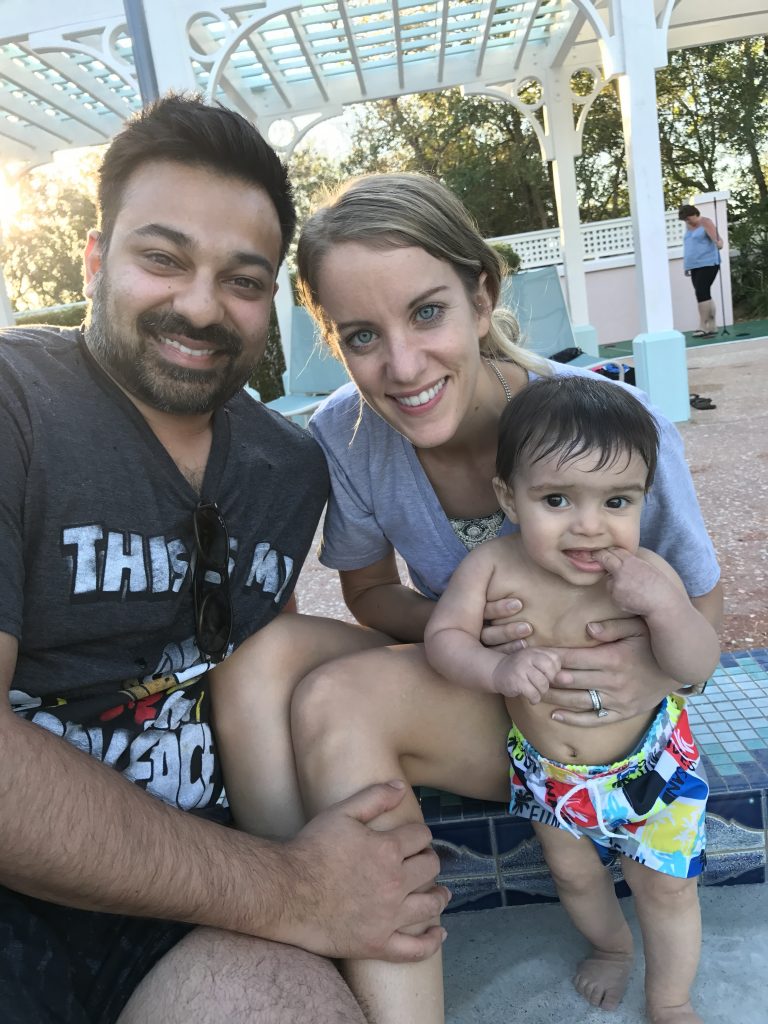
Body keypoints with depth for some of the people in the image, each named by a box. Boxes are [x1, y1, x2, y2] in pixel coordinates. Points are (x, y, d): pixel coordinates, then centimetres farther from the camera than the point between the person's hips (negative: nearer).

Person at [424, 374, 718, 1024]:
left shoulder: (647, 575, -26)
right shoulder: (492, 567, -25)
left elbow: (698, 668, -21)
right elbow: (442, 636, -20)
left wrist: (665, 606, -40)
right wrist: (497, 669, -40)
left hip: (648, 763, -1)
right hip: (546, 769, 2)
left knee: (668, 889, 19)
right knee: (573, 874, 27)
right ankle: (611, 946, 62)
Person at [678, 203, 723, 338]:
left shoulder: (705, 223, -5)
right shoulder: (688, 226, 16)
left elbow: (715, 238, -17)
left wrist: (719, 243, -40)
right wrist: (686, 265, 22)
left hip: (707, 264, -7)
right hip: (694, 266, 7)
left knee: (702, 293, -16)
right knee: (704, 294, 6)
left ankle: (703, 327, -16)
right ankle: (712, 327, 9)